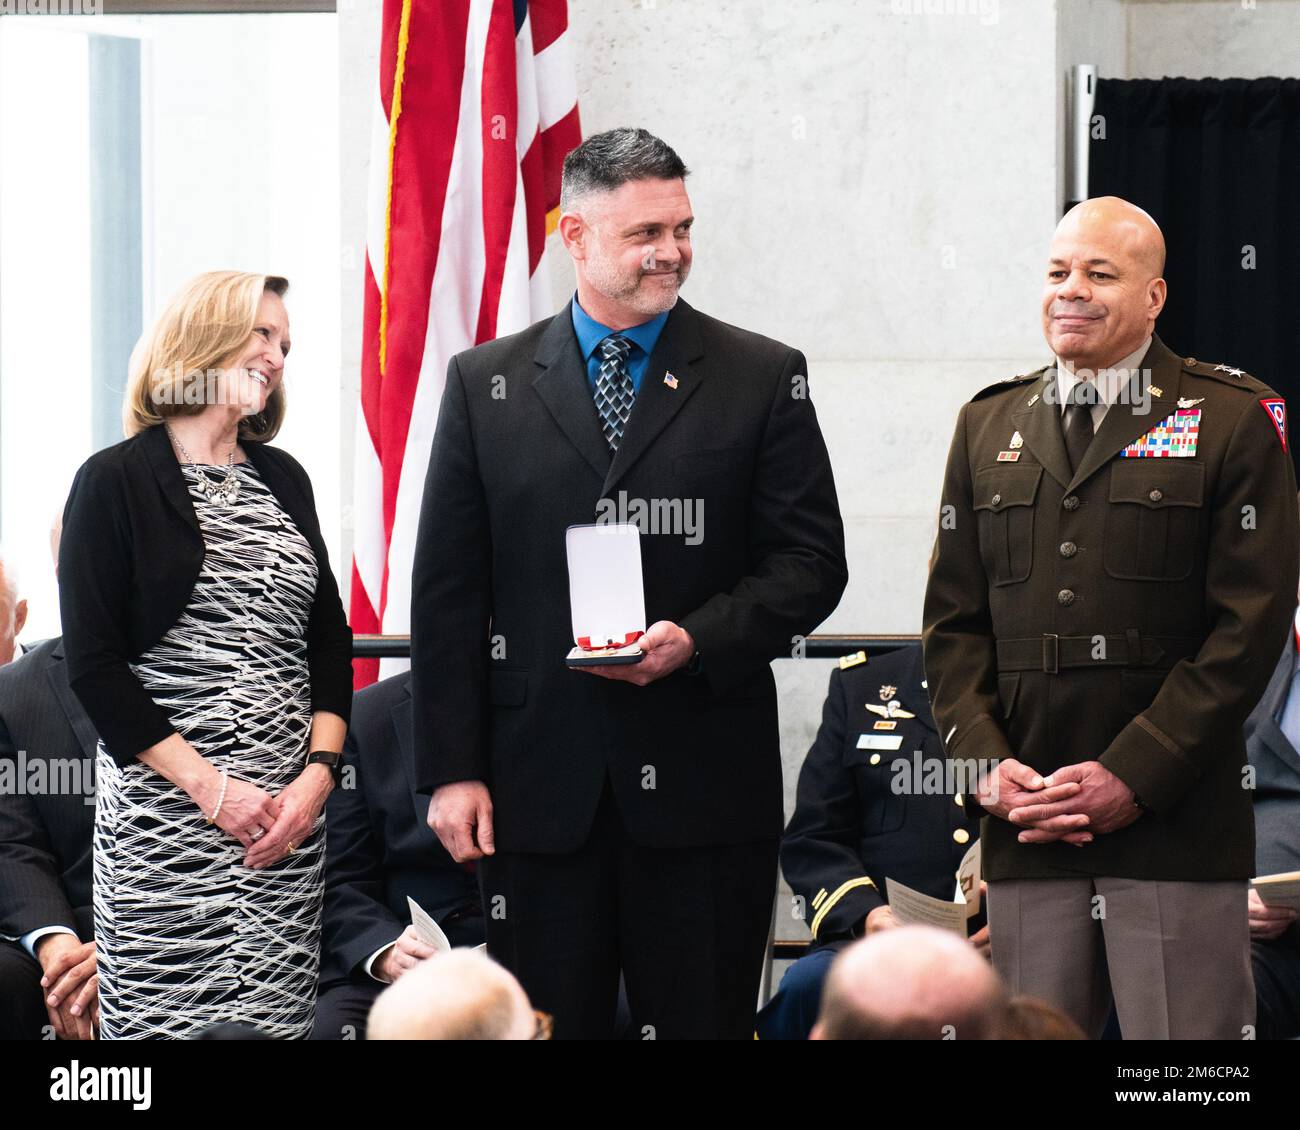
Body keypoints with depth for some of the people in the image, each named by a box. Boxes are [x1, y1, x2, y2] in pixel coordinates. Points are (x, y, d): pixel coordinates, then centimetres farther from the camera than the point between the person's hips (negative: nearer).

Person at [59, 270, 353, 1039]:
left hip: (290, 808, 5)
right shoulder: (117, 482, -1)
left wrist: (318, 774, -3)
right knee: (167, 1019, -8)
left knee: (277, 1018, -1)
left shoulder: (284, 480, 16)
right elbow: (93, 664, -6)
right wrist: (209, 787, -13)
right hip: (166, 816, -5)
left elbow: (331, 640, 14)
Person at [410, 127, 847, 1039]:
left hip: (701, 788, -1)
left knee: (703, 1022, 2)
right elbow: (447, 593, 7)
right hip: (539, 789, 1)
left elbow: (811, 563, 2)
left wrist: (697, 640, -15)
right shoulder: (487, 385, 8)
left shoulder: (762, 378, 5)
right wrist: (452, 768, 0)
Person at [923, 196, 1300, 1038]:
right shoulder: (990, 426, 16)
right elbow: (954, 620, 15)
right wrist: (988, 764, -1)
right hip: (1026, 839, 4)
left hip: (1174, 831, -4)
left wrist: (1134, 775, -11)